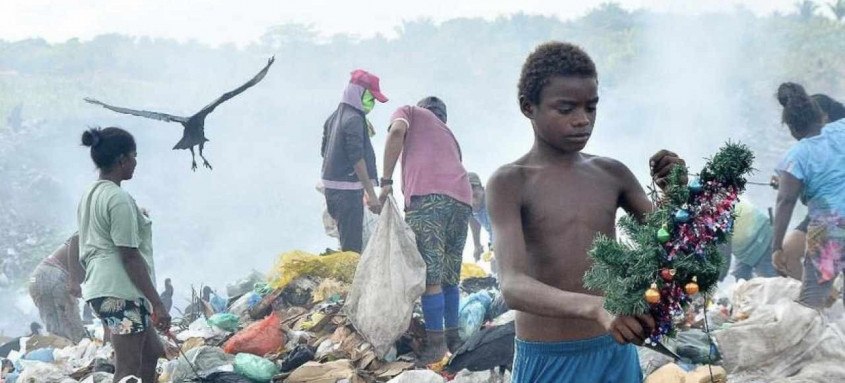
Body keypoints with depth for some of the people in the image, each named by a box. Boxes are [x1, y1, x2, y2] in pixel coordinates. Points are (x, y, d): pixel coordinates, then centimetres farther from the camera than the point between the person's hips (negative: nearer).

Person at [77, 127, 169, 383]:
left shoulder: (90, 195, 14)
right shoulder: (119, 199, -15)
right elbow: (130, 256, -17)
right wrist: (157, 303, -15)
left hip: (98, 287, 10)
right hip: (121, 292, -10)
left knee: (152, 352, 20)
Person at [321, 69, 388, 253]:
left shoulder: (334, 117, 15)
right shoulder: (354, 119, -14)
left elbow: (324, 152, 22)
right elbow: (357, 158, -20)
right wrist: (371, 194, -20)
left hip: (331, 186, 10)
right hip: (348, 189, -10)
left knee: (347, 242, 14)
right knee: (353, 246, -10)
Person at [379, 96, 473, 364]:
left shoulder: (409, 112, 24)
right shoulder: (448, 134, 38)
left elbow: (397, 130, -1)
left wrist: (386, 181, 0)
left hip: (428, 195, -6)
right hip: (462, 199, 6)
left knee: (430, 276, -4)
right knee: (450, 275, 17)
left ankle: (436, 342, -3)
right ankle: (452, 335, 24)